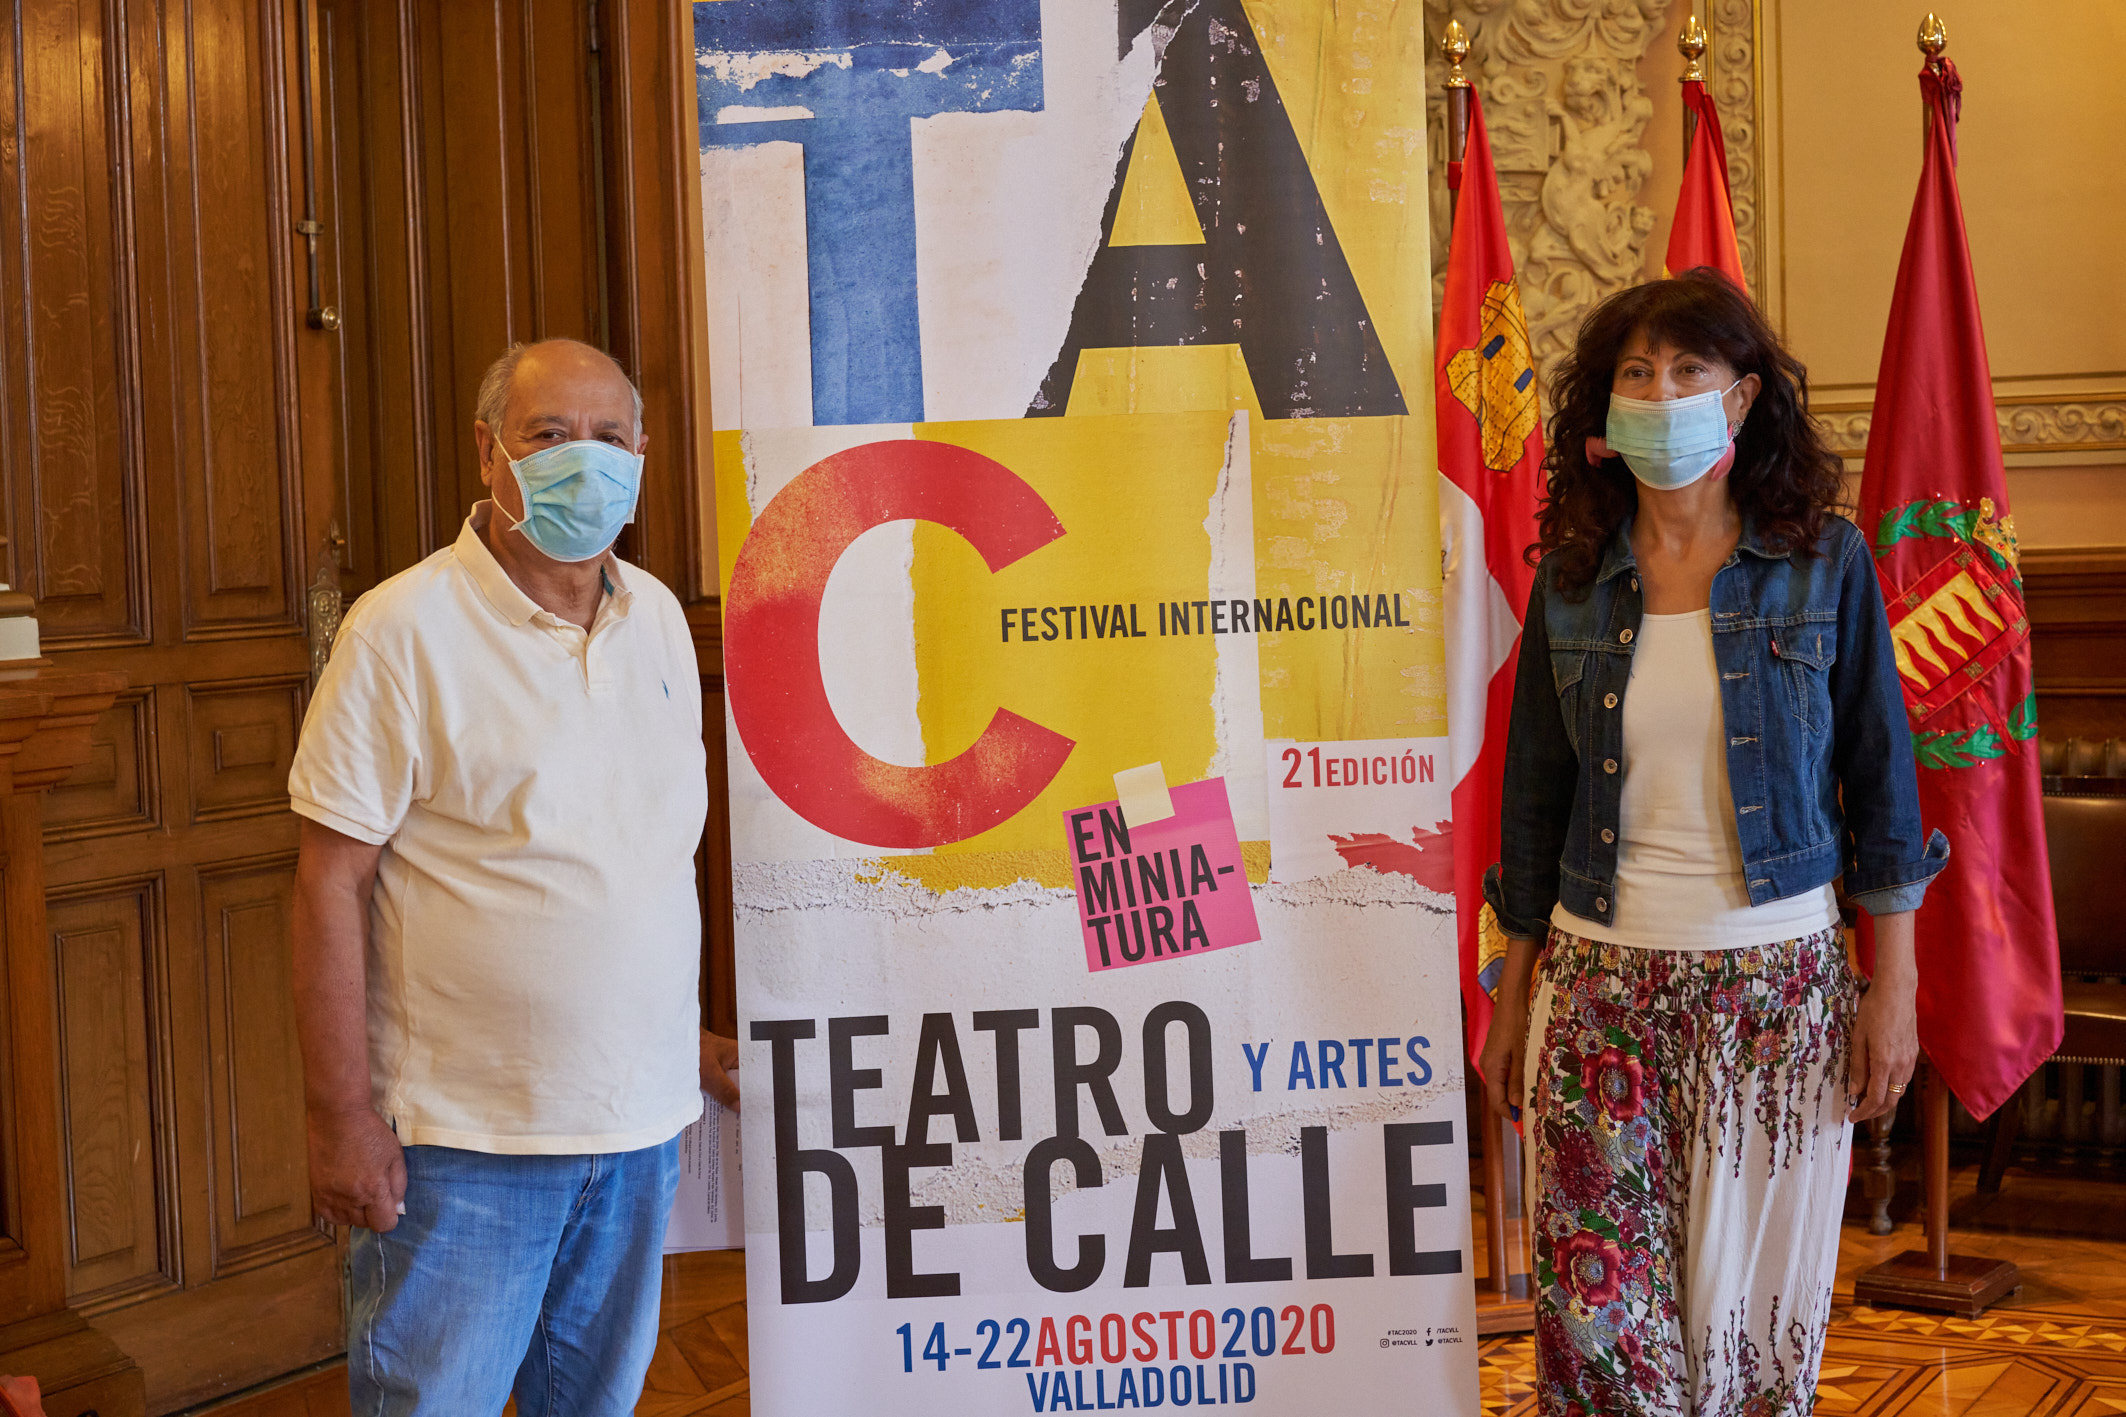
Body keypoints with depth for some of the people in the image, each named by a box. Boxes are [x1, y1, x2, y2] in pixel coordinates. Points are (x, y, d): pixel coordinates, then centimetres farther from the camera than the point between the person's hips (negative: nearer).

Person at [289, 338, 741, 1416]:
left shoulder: (658, 619, 9)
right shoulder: (403, 628, -11)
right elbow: (331, 883, -12)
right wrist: (341, 1116, -15)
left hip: (640, 1123, 6)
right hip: (463, 1141, -6)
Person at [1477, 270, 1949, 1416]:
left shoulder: (1826, 562, -1)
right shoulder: (1571, 580, 4)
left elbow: (1879, 780, 2)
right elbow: (1535, 801, 10)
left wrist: (1893, 987, -1)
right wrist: (1511, 996, 10)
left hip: (1775, 979, -1)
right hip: (1601, 981, 1)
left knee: (1754, 1296, 7)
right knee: (1599, 1312, 0)